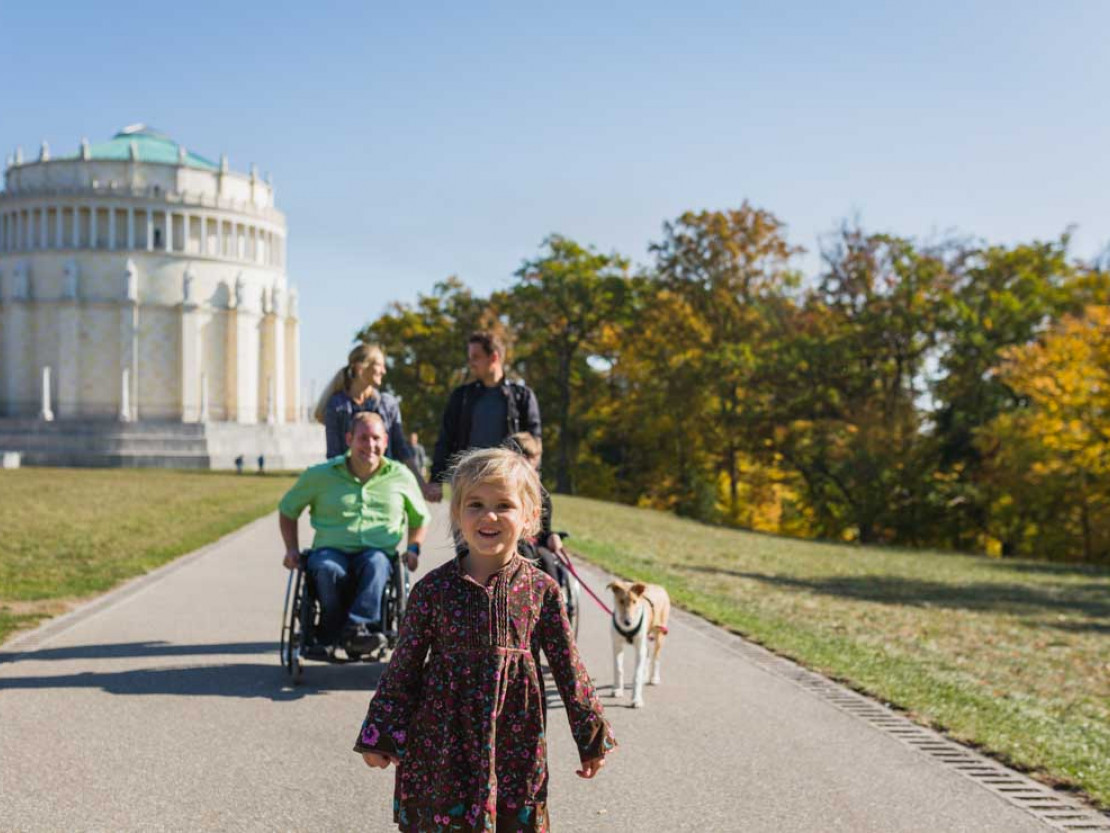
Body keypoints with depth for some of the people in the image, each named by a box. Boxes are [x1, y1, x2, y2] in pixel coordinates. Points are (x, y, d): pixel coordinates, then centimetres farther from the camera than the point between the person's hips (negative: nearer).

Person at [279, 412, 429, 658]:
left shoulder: (401, 477, 12)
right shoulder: (320, 475, 8)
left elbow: (419, 518, 27)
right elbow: (288, 509, 21)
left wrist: (414, 548, 9)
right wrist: (292, 548, 9)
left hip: (377, 552, 0)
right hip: (330, 550, 0)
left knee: (376, 563, -37)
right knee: (328, 569, -37)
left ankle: (357, 627, -46)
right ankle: (330, 634, -23)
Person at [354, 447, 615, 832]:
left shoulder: (541, 590, -2)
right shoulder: (433, 588, -3)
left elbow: (568, 666, 4)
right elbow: (404, 666, 3)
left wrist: (592, 738, 8)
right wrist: (380, 736, 2)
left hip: (514, 741, 0)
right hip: (442, 741, 0)